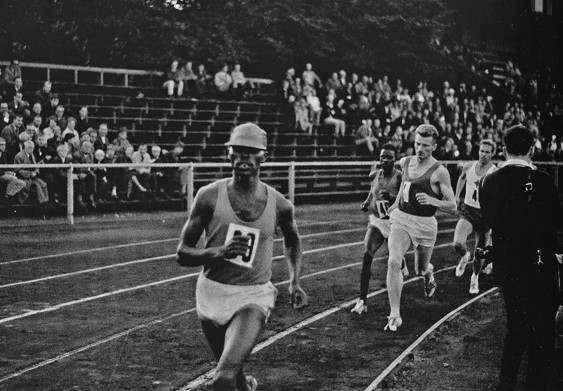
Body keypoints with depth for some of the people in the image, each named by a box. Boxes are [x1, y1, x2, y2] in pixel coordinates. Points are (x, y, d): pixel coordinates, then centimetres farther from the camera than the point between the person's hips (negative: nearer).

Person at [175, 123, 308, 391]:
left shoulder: (279, 205, -4)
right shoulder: (210, 196, -8)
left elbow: (292, 240, 19)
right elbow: (182, 254, -6)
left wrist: (294, 281, 8)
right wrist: (219, 252, -23)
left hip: (253, 298, -1)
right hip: (212, 292, 2)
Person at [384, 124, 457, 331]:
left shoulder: (439, 172, -12)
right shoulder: (405, 162, 3)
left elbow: (452, 206, -11)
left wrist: (433, 201, -28)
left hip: (425, 223, -3)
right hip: (400, 219, 3)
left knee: (421, 268, 15)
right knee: (393, 262, -17)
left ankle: (428, 272, 56)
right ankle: (395, 315, -13)